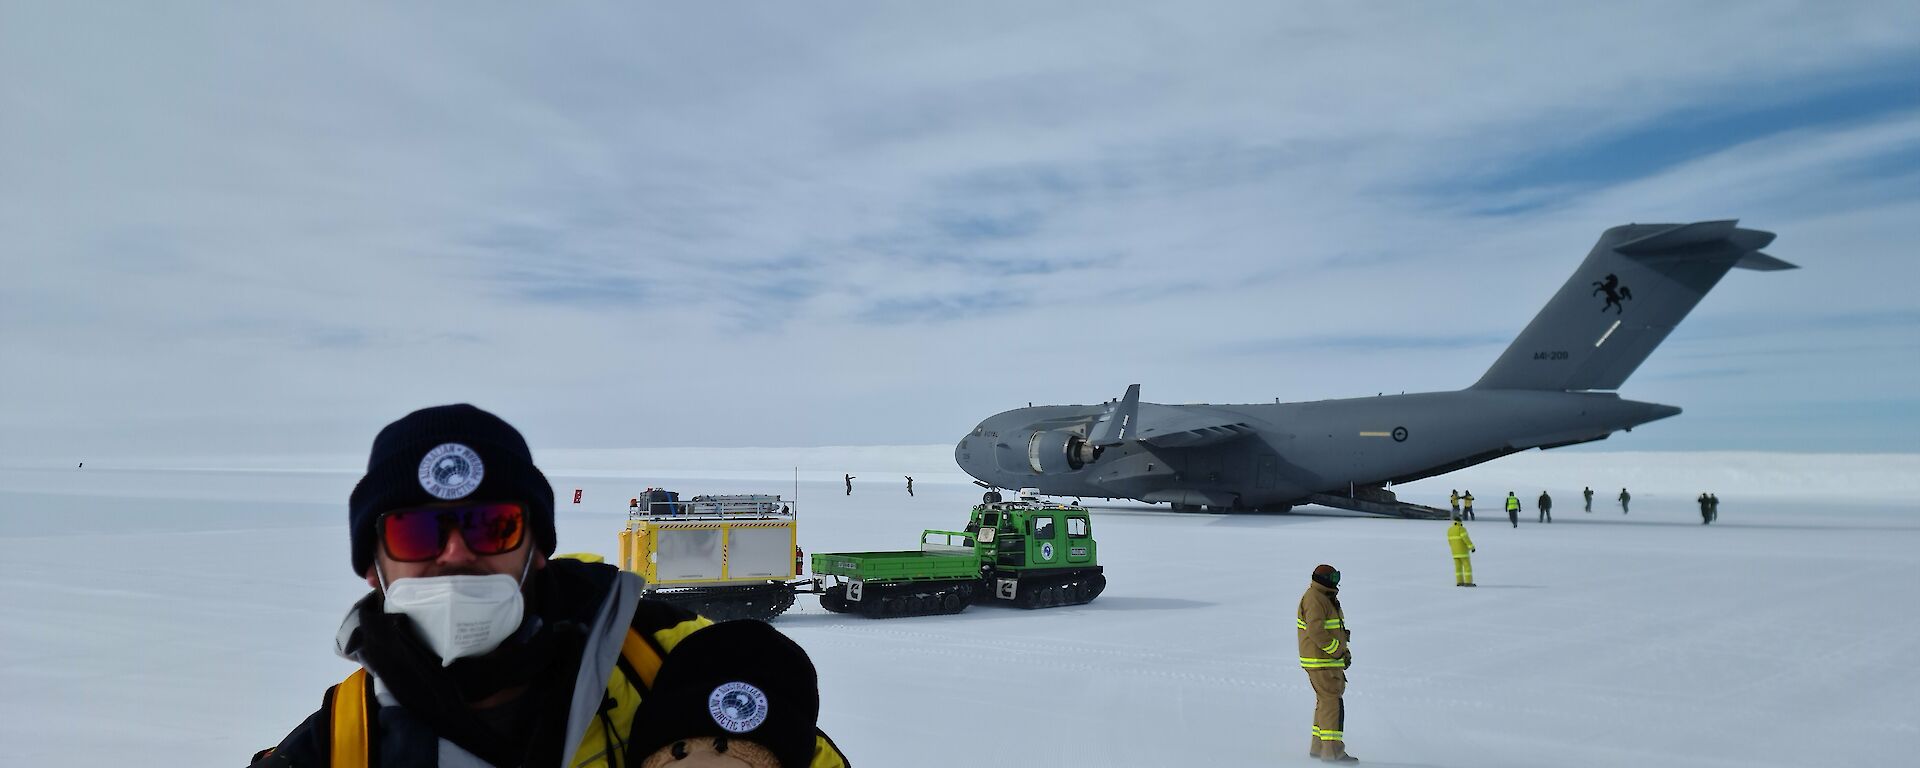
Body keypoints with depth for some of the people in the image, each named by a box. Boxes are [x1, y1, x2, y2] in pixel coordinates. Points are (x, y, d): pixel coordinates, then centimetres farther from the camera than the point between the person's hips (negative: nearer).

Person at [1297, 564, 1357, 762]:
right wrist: (1339, 651, -21)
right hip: (1321, 662, -11)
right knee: (1332, 703, -11)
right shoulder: (1315, 599, -17)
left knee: (1325, 702, 15)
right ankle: (1332, 751, -11)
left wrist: (1343, 651, 11)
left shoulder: (1327, 598, 17)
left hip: (1329, 660, 11)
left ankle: (1319, 747, 22)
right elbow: (1316, 631, -26)